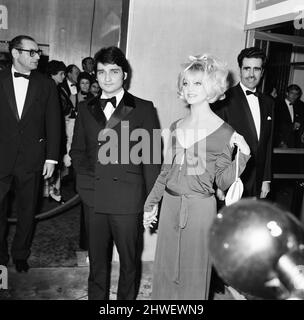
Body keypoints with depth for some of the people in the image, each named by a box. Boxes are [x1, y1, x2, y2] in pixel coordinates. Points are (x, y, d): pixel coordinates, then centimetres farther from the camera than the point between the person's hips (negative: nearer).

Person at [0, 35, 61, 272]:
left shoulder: (46, 84, 3)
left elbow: (53, 123, 3)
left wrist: (52, 157, -2)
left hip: (31, 159, 1)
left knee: (27, 211, 12)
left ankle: (21, 255, 32)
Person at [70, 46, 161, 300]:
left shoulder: (143, 108, -1)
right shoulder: (86, 109, 11)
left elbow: (152, 156, -3)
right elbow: (77, 150, 17)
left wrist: (152, 201, -7)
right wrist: (85, 175, -1)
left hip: (128, 199, -3)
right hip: (93, 197, 3)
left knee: (129, 260, 11)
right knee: (97, 259, 16)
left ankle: (126, 298, 33)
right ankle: (96, 296, 35)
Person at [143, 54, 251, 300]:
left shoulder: (224, 132, -8)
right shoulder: (176, 127, 7)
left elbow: (223, 181, -7)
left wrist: (242, 155, -21)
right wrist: (151, 203, 18)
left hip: (200, 207, -5)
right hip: (170, 204, 5)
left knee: (194, 272, 8)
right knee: (165, 268, 15)